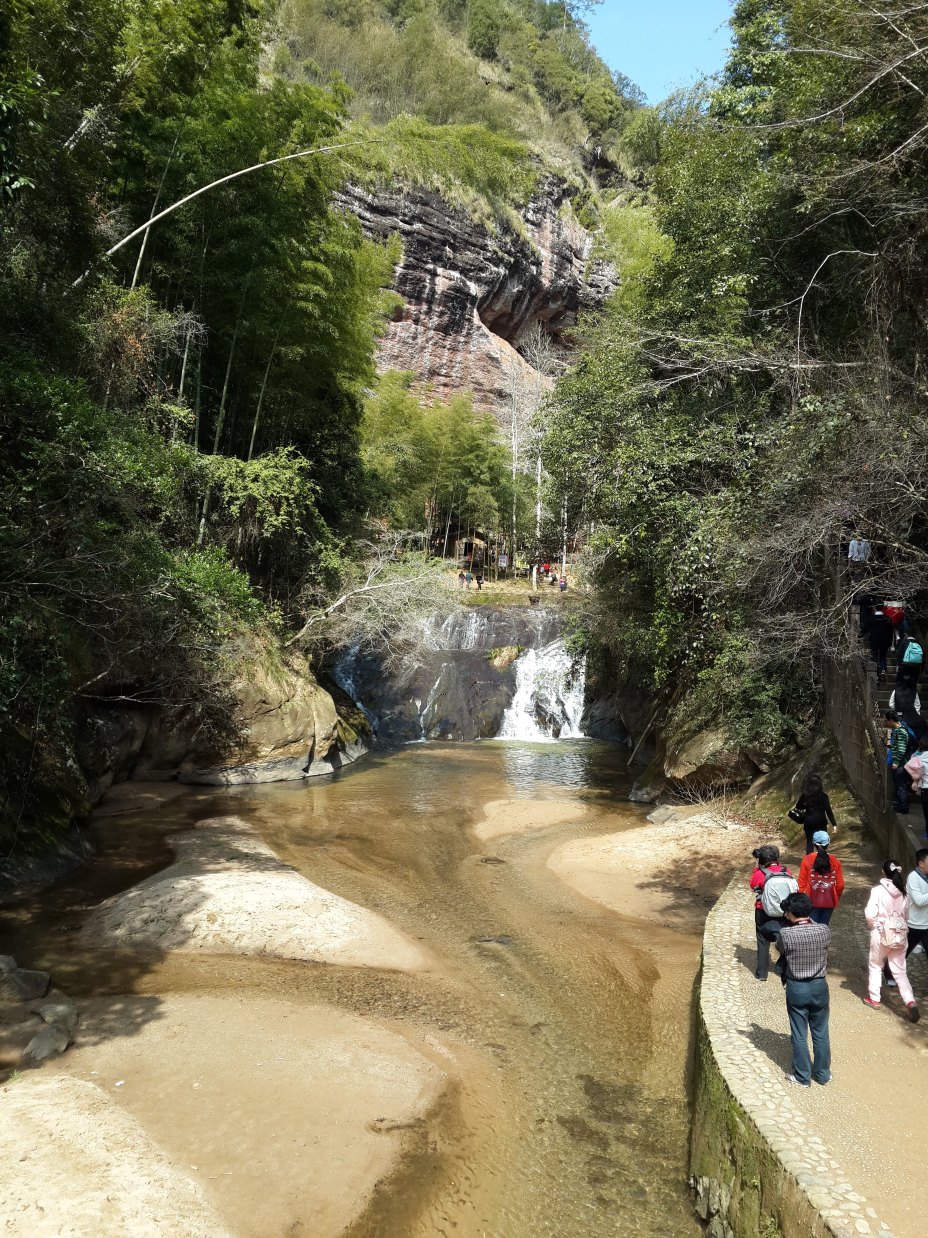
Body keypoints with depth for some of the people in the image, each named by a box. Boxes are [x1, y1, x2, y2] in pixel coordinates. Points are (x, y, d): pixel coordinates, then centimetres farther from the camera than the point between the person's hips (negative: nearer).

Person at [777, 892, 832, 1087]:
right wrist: (809, 920, 7)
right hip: (819, 986, 2)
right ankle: (823, 1074, 32)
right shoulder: (824, 931, -15)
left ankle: (803, 1077, 24)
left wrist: (789, 924, 1)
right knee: (821, 1033, 19)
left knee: (799, 1035, 13)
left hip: (796, 988, -2)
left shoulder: (786, 934, -21)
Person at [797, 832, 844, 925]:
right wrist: (836, 898, 18)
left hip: (812, 901, -2)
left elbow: (801, 883, -6)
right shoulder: (835, 861, -2)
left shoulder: (807, 860, -7)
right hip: (829, 901, 2)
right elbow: (840, 885, 1)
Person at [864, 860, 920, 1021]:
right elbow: (906, 915, 9)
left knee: (875, 966, 17)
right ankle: (910, 1001, -6)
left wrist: (872, 924, 4)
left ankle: (874, 999, 24)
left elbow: (870, 914, -17)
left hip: (882, 934, -4)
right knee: (899, 971, 11)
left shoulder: (878, 890, -16)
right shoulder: (903, 891, -1)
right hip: (900, 934, 4)